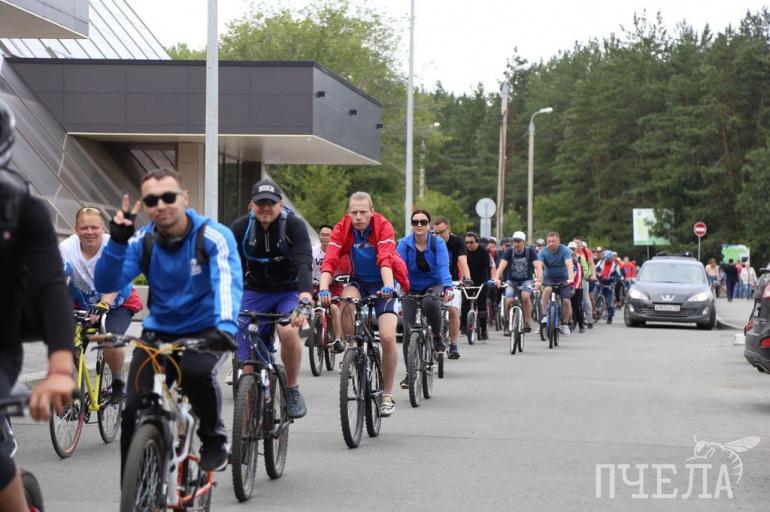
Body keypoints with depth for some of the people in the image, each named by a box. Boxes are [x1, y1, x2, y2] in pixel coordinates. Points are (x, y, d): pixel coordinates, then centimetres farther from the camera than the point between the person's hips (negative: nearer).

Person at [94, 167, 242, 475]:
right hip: (158, 333, 3)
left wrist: (226, 326, -50)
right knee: (134, 412, -10)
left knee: (196, 372, -36)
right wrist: (117, 241, -31)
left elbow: (228, 282, -32)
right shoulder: (142, 241, -6)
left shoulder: (213, 236, -16)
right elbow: (106, 284, -15)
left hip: (205, 331, -3)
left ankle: (214, 438, -7)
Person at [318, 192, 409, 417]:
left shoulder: (383, 226, -20)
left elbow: (386, 259, -33)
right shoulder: (342, 229, -14)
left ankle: (387, 395, -2)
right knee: (346, 302, -35)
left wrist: (388, 286, -50)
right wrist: (323, 289, -42)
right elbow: (330, 261, -25)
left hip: (382, 283, -2)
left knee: (387, 337, -17)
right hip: (358, 282, 2)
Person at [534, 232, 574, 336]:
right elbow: (539, 266, -28)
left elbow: (569, 265, -31)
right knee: (547, 290, -32)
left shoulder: (564, 250, -17)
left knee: (566, 301, -13)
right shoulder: (543, 252, -14)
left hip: (563, 278, 0)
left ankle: (565, 324, 6)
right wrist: (539, 280, -45)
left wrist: (570, 278, -47)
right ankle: (545, 316, -26)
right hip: (549, 277, 0)